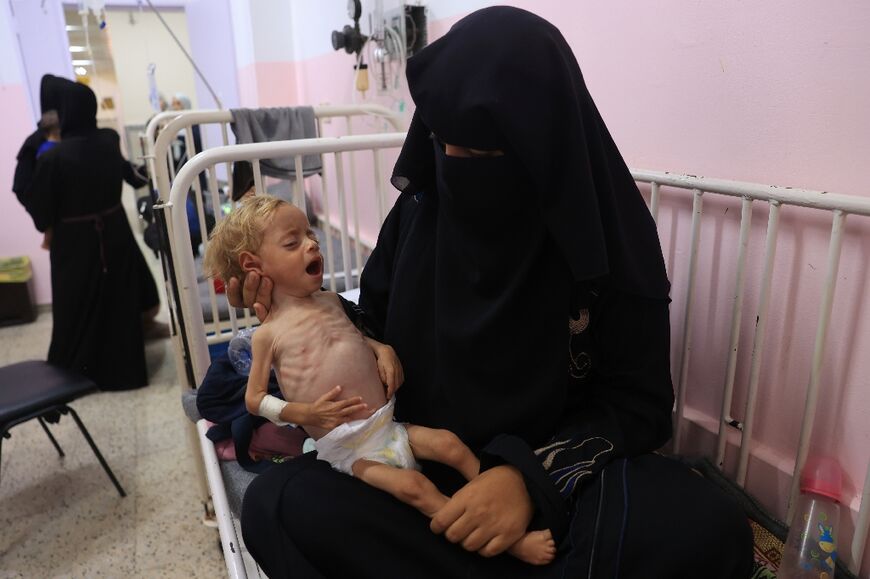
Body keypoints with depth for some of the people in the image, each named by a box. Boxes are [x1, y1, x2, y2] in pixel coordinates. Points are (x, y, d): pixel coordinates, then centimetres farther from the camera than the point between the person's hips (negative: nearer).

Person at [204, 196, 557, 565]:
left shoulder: (331, 301, 9)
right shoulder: (268, 334, -6)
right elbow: (254, 399, -1)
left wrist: (384, 349, 2)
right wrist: (307, 413, -16)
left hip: (388, 425, 6)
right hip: (347, 449, -6)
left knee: (449, 443, -11)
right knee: (414, 487, -21)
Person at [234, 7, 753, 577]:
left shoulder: (608, 234, -10)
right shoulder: (420, 212, -2)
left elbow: (639, 400, -8)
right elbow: (381, 332, 10)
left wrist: (532, 472, -23)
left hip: (561, 475, -1)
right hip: (426, 465, 3)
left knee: (701, 529, -31)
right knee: (279, 505, -25)